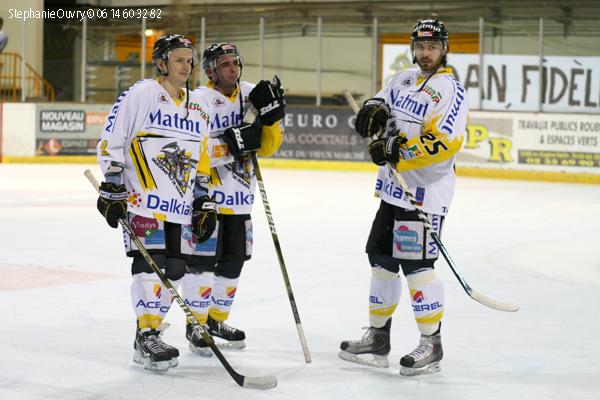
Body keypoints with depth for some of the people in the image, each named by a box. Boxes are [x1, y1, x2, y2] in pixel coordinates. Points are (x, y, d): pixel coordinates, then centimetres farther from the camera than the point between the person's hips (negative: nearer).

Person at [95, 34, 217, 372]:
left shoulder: (199, 109, 17)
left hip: (181, 204, 7)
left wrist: (204, 203, 15)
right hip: (143, 197, -7)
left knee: (175, 269, 3)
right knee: (151, 264, -14)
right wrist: (112, 189, -10)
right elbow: (110, 143, -5)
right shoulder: (140, 95, -3)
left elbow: (202, 163, 22)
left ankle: (151, 330, 14)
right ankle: (146, 338, -11)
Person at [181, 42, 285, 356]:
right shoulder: (200, 101, -12)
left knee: (233, 261, 13)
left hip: (239, 198, 7)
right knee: (203, 260, -6)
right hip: (205, 193, -7)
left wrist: (270, 116, -11)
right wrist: (231, 144, -26)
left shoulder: (251, 95, 6)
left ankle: (216, 320, 27)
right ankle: (195, 324, 6)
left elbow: (267, 146, 5)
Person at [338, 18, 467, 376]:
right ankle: (378, 339, 24)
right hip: (394, 187, 9)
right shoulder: (404, 80, 13)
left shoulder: (450, 90, -13)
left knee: (416, 264, -11)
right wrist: (374, 110, -4)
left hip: (426, 191, -9)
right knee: (382, 257, 13)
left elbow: (445, 143, -23)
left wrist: (398, 151, -25)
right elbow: (381, 103, 21)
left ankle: (432, 345, -1)